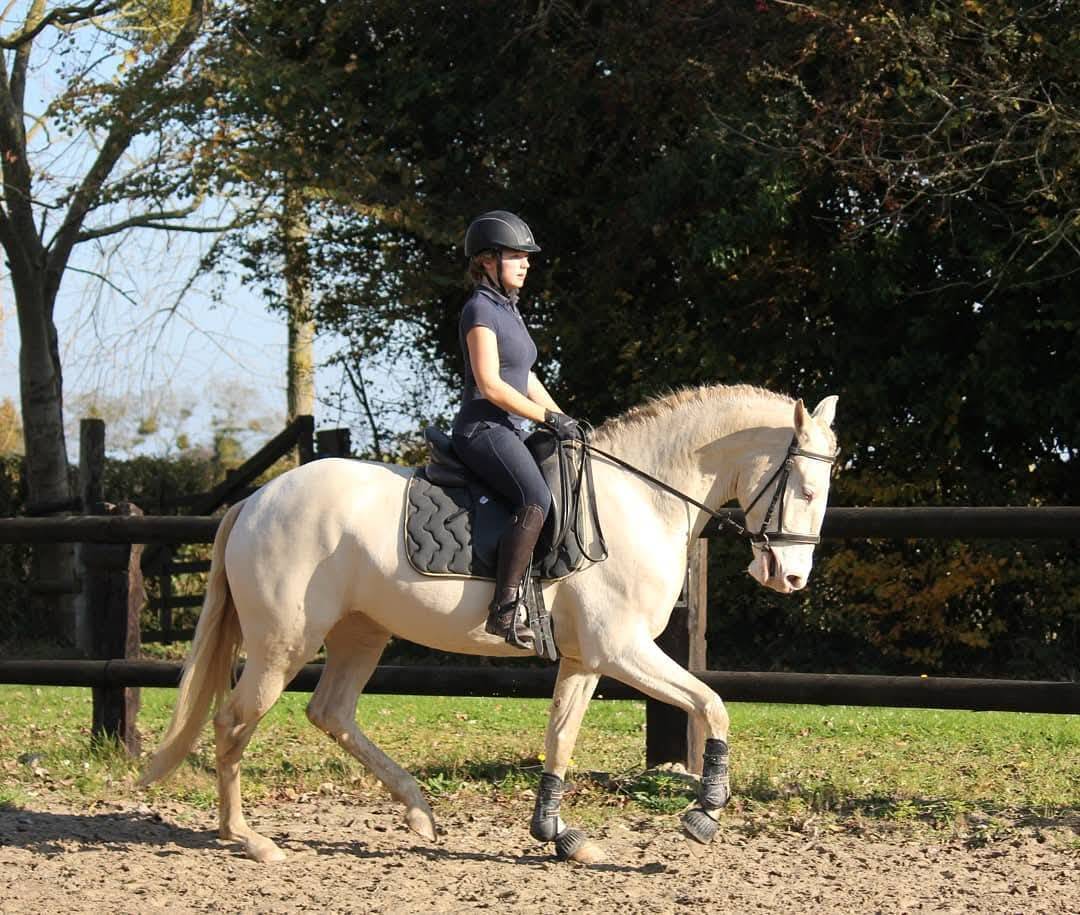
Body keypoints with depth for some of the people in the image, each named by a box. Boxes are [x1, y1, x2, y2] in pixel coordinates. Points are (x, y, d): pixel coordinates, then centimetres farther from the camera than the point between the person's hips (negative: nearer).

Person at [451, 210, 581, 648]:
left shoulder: (509, 309, 20)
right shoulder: (481, 309, -9)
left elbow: (525, 378, 25)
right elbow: (489, 384, -17)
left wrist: (563, 420, 14)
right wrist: (548, 417, -14)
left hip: (507, 431, 11)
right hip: (482, 429, -10)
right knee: (536, 500, -30)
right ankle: (505, 609, -35)